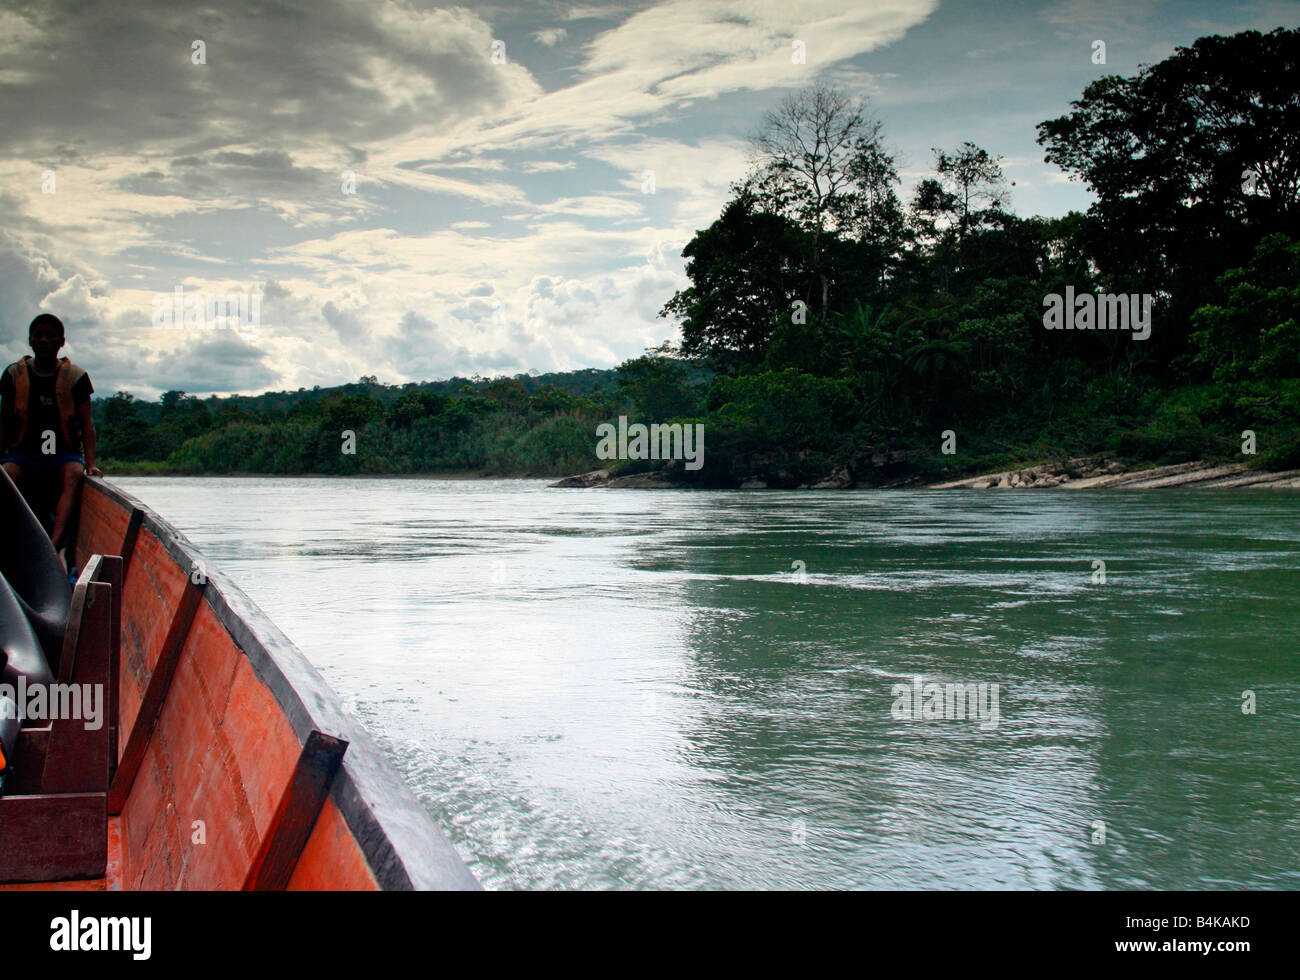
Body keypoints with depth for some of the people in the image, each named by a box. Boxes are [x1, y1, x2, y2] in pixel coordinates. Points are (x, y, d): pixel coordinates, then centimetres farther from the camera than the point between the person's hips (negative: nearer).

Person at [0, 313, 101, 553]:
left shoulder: (76, 376, 4)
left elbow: (87, 422, 2)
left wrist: (90, 462, -11)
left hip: (65, 452, -1)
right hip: (23, 451, 1)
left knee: (74, 474, -35)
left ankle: (54, 544, -52)